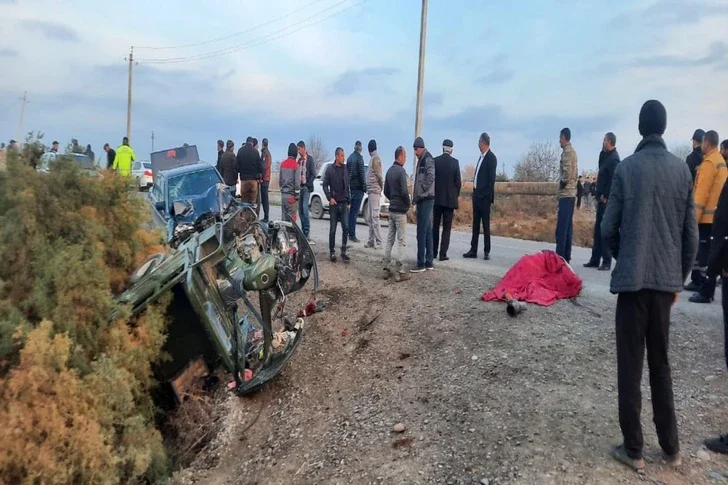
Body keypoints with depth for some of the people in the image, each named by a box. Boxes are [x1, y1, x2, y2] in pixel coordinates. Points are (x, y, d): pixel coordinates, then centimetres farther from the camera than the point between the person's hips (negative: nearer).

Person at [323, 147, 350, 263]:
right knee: (333, 229, 3)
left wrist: (348, 201, 8)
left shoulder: (346, 168, 7)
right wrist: (330, 198, -11)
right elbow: (325, 185, -1)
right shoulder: (330, 169, -2)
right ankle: (332, 252, 12)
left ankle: (343, 251, 6)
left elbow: (348, 185, 11)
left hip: (344, 203, 3)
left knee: (346, 228, -3)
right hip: (334, 203, -3)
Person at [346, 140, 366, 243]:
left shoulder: (349, 157, 13)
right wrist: (364, 187, -9)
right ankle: (352, 235, -5)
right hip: (358, 187, -7)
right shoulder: (359, 158, -10)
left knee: (351, 211, 13)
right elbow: (361, 174, -15)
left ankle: (350, 233, 16)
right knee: (354, 212, -6)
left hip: (351, 186, 7)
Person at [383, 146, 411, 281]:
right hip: (400, 210, -8)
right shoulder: (401, 171, -15)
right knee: (402, 241, -4)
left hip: (391, 209, 8)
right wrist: (408, 204, -6)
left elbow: (386, 191, 15)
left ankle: (387, 269, 13)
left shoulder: (390, 170, 10)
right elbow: (404, 191, -21)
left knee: (390, 239, 11)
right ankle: (399, 272, -3)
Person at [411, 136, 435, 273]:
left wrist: (419, 194, -16)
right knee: (427, 232, 11)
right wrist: (416, 196, 13)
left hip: (426, 200, -10)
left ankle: (421, 264, -6)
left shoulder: (428, 159, -11)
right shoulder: (421, 160, 18)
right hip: (422, 200, 10)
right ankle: (429, 262, 17)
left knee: (422, 233, -9)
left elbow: (430, 178, -23)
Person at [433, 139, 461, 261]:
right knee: (447, 227, 2)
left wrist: (433, 194, 12)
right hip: (450, 198, -2)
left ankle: (433, 252, 15)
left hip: (437, 198, 2)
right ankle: (443, 253, -1)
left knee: (435, 226, 12)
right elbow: (458, 181, -6)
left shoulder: (435, 161, -2)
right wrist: (456, 195, 9)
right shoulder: (455, 162, -6)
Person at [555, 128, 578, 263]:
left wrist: (562, 183, -6)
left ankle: (560, 257, -9)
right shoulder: (572, 151, 17)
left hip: (565, 194, -10)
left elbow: (568, 171, -21)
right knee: (568, 226, 10)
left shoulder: (567, 151, -12)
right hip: (571, 193, 10)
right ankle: (566, 257, 14)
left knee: (561, 228, -10)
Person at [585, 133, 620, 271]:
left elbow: (613, 179, -22)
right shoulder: (607, 156, 15)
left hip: (607, 200, -9)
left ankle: (607, 262, 0)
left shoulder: (613, 158, -14)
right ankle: (595, 259, 18)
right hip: (602, 199, 9)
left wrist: (605, 196, -17)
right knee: (598, 230, 12)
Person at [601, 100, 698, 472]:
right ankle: (670, 447, 24)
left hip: (633, 278, -4)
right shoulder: (682, 169, 4)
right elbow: (691, 232, 5)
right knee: (660, 363, 16)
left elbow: (608, 228, -5)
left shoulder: (626, 168, -6)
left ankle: (633, 450, 10)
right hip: (666, 279, 4)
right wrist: (680, 277, 16)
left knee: (630, 365, 3)